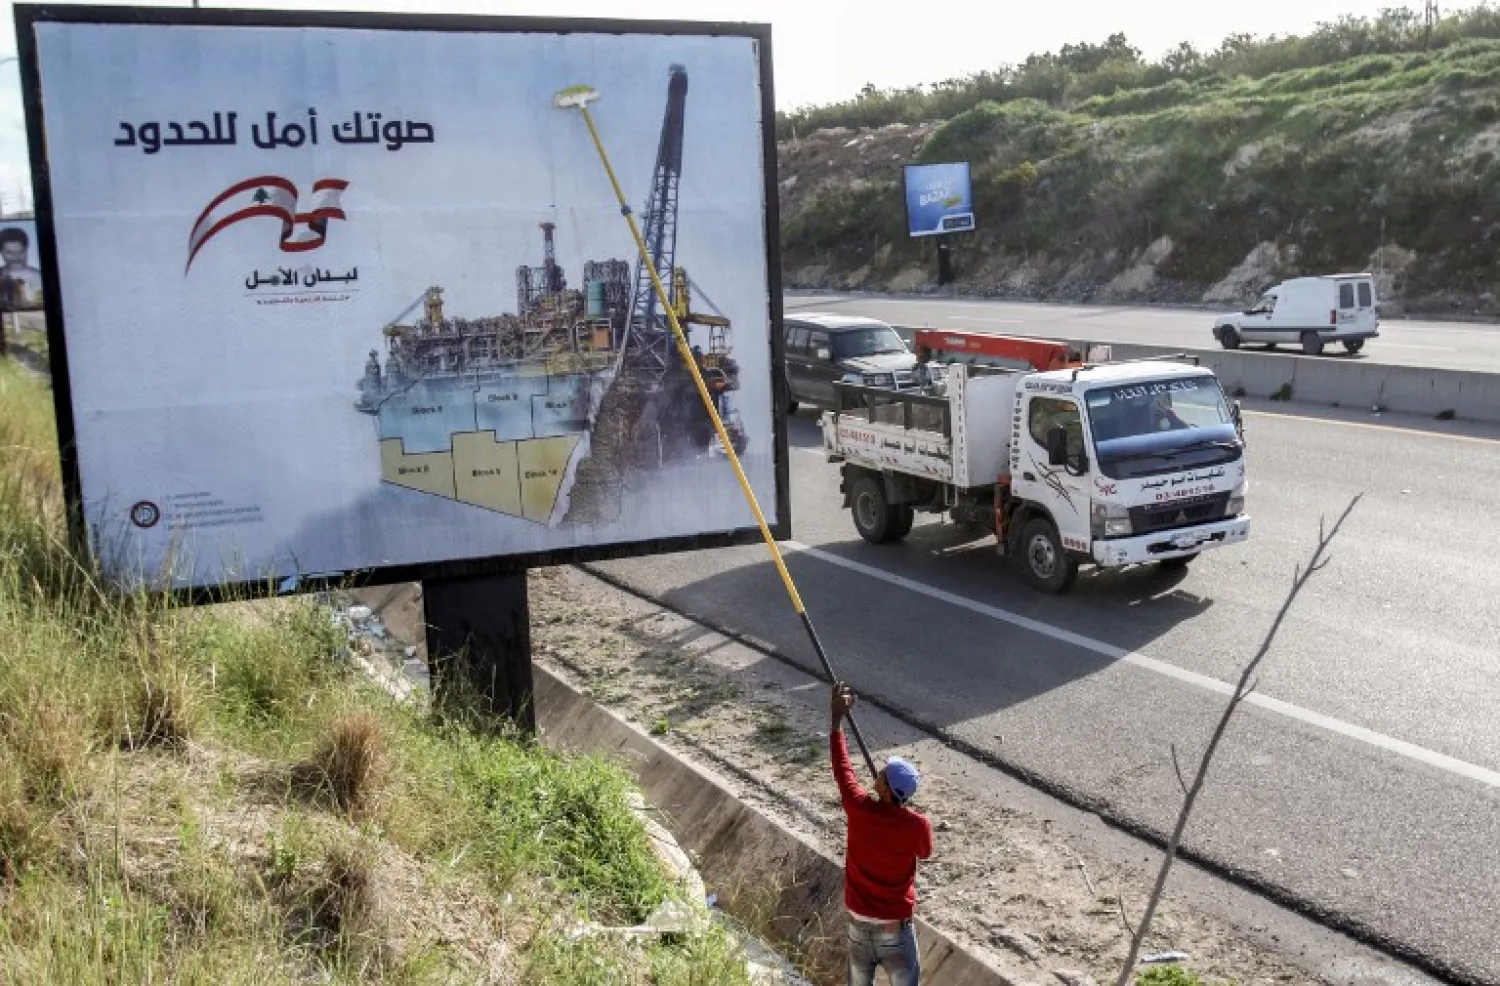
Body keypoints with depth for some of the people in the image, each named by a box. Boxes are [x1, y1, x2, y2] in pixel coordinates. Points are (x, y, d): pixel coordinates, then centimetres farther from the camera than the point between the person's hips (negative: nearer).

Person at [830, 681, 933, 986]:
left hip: (859, 927, 3)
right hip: (896, 931, -3)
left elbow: (842, 768, 1)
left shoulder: (859, 809, -16)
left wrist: (837, 718, 11)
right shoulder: (917, 826, -20)